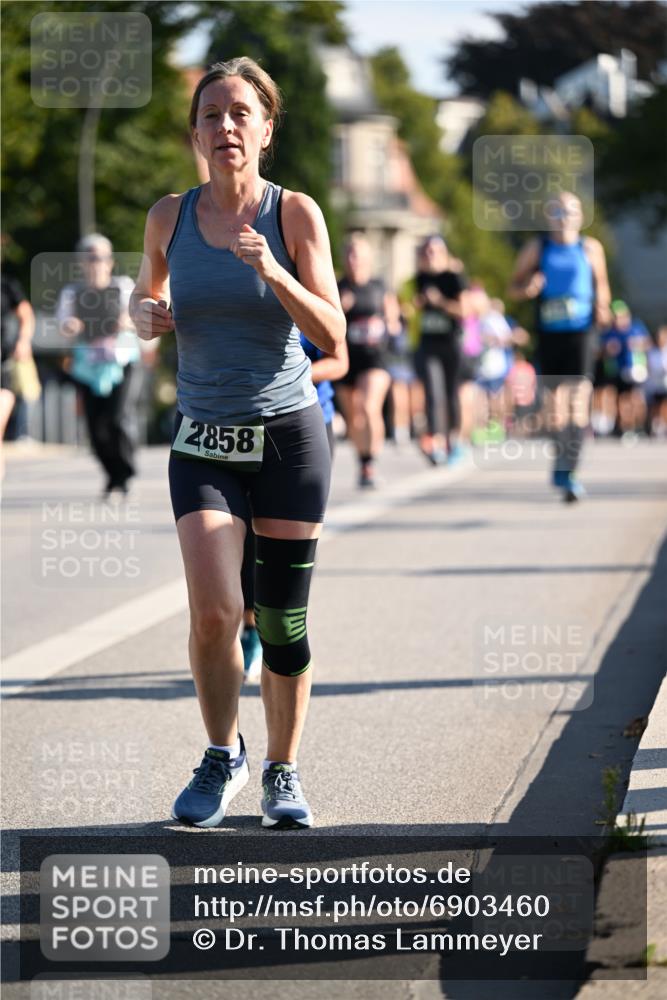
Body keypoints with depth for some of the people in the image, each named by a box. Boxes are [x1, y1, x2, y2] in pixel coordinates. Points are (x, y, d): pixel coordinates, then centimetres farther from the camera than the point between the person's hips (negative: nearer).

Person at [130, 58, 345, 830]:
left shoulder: (294, 213, -6)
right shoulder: (170, 216, 0)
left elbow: (333, 339, -11)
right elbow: (147, 295, 19)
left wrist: (273, 273, -26)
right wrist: (147, 318, -5)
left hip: (290, 436, -1)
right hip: (203, 442, 1)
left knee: (282, 620, 3)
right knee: (214, 610, -15)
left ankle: (283, 773, 24)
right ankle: (222, 757, 10)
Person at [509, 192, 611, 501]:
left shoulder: (590, 249, 7)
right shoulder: (536, 249, 7)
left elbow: (602, 285, 18)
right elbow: (513, 287, 12)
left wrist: (602, 307, -3)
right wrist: (527, 289, -11)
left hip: (581, 332, -2)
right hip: (548, 334, 2)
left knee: (578, 399, -15)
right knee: (554, 399, 8)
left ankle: (567, 472, -19)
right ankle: (561, 459, 29)